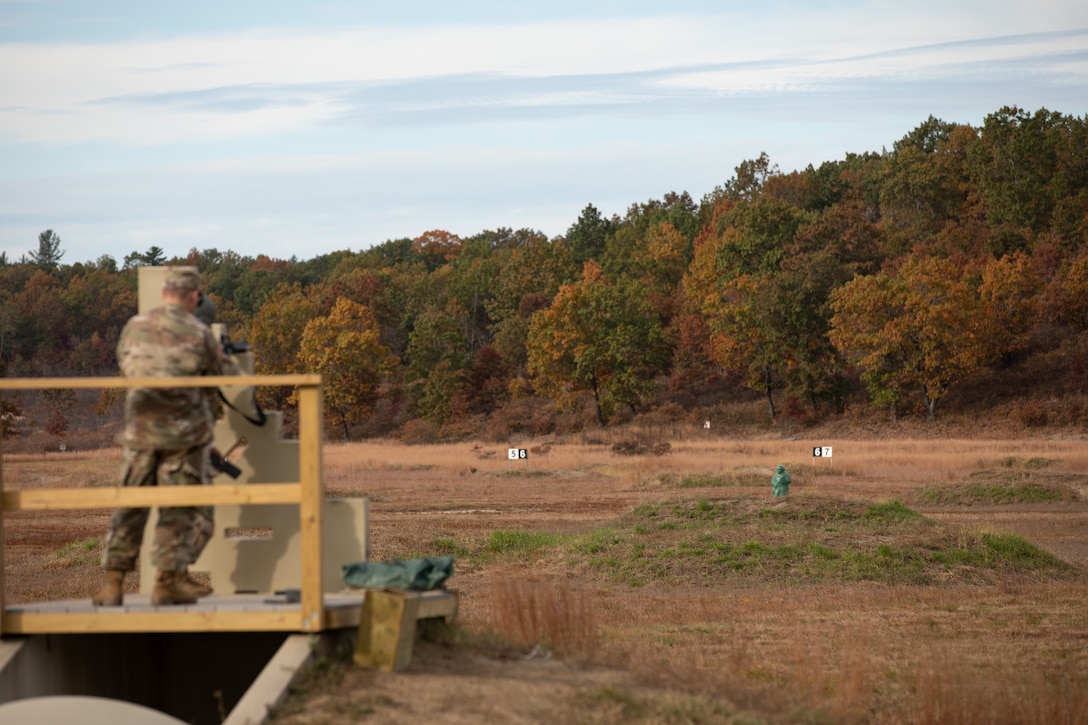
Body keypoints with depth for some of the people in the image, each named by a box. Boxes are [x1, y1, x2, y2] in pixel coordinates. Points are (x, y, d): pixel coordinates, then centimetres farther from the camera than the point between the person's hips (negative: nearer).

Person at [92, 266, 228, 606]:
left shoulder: (135, 327, 0)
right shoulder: (199, 334, -9)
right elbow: (218, 377, 3)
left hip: (139, 429, 3)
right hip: (184, 432, -3)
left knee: (129, 507, 11)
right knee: (180, 510, 7)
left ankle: (113, 583, 8)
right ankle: (168, 580, 3)